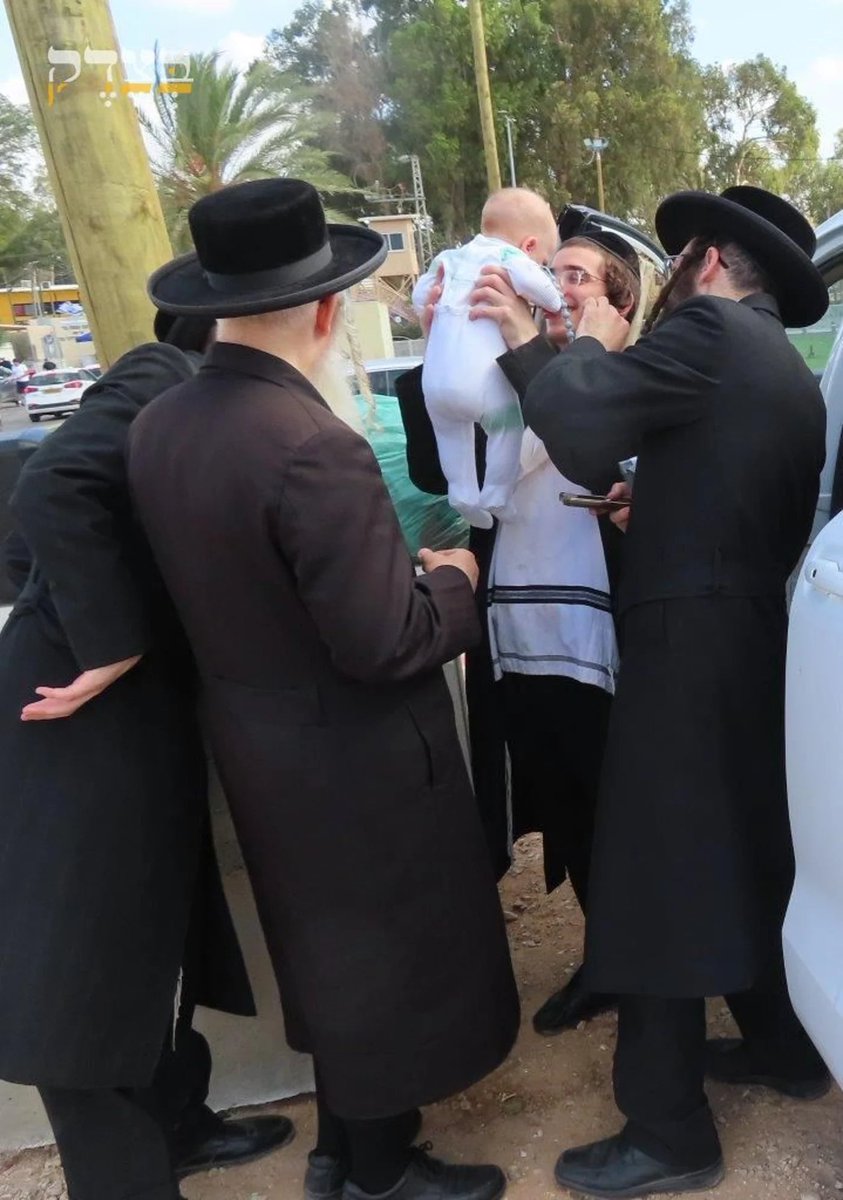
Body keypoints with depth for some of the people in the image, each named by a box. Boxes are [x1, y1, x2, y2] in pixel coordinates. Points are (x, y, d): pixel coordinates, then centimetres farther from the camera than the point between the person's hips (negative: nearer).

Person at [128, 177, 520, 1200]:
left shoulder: (156, 425, -2)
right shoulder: (313, 446, -28)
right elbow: (384, 643, -27)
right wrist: (453, 580, -7)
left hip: (258, 746, 8)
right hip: (357, 762, -8)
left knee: (331, 951, 26)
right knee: (390, 959, 15)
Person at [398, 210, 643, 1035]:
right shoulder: (508, 379, 13)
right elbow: (434, 472, 3)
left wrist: (525, 342, -25)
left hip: (593, 647, -5)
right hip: (510, 642, 5)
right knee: (564, 817, 18)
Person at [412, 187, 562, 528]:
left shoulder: (451, 258, 23)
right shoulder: (509, 256, 3)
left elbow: (419, 296, 29)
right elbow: (531, 280, -18)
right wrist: (554, 304, -2)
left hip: (436, 380, 6)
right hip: (481, 379, -5)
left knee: (452, 432, 29)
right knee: (508, 428, 17)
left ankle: (463, 494, 25)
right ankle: (497, 498, 16)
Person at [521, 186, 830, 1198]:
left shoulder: (708, 330, -12)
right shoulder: (794, 376, 16)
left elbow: (572, 427, -22)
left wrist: (590, 345, -3)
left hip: (687, 646, -10)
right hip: (755, 639, 10)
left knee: (659, 880, 0)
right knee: (746, 856, 22)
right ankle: (784, 1045, 39)